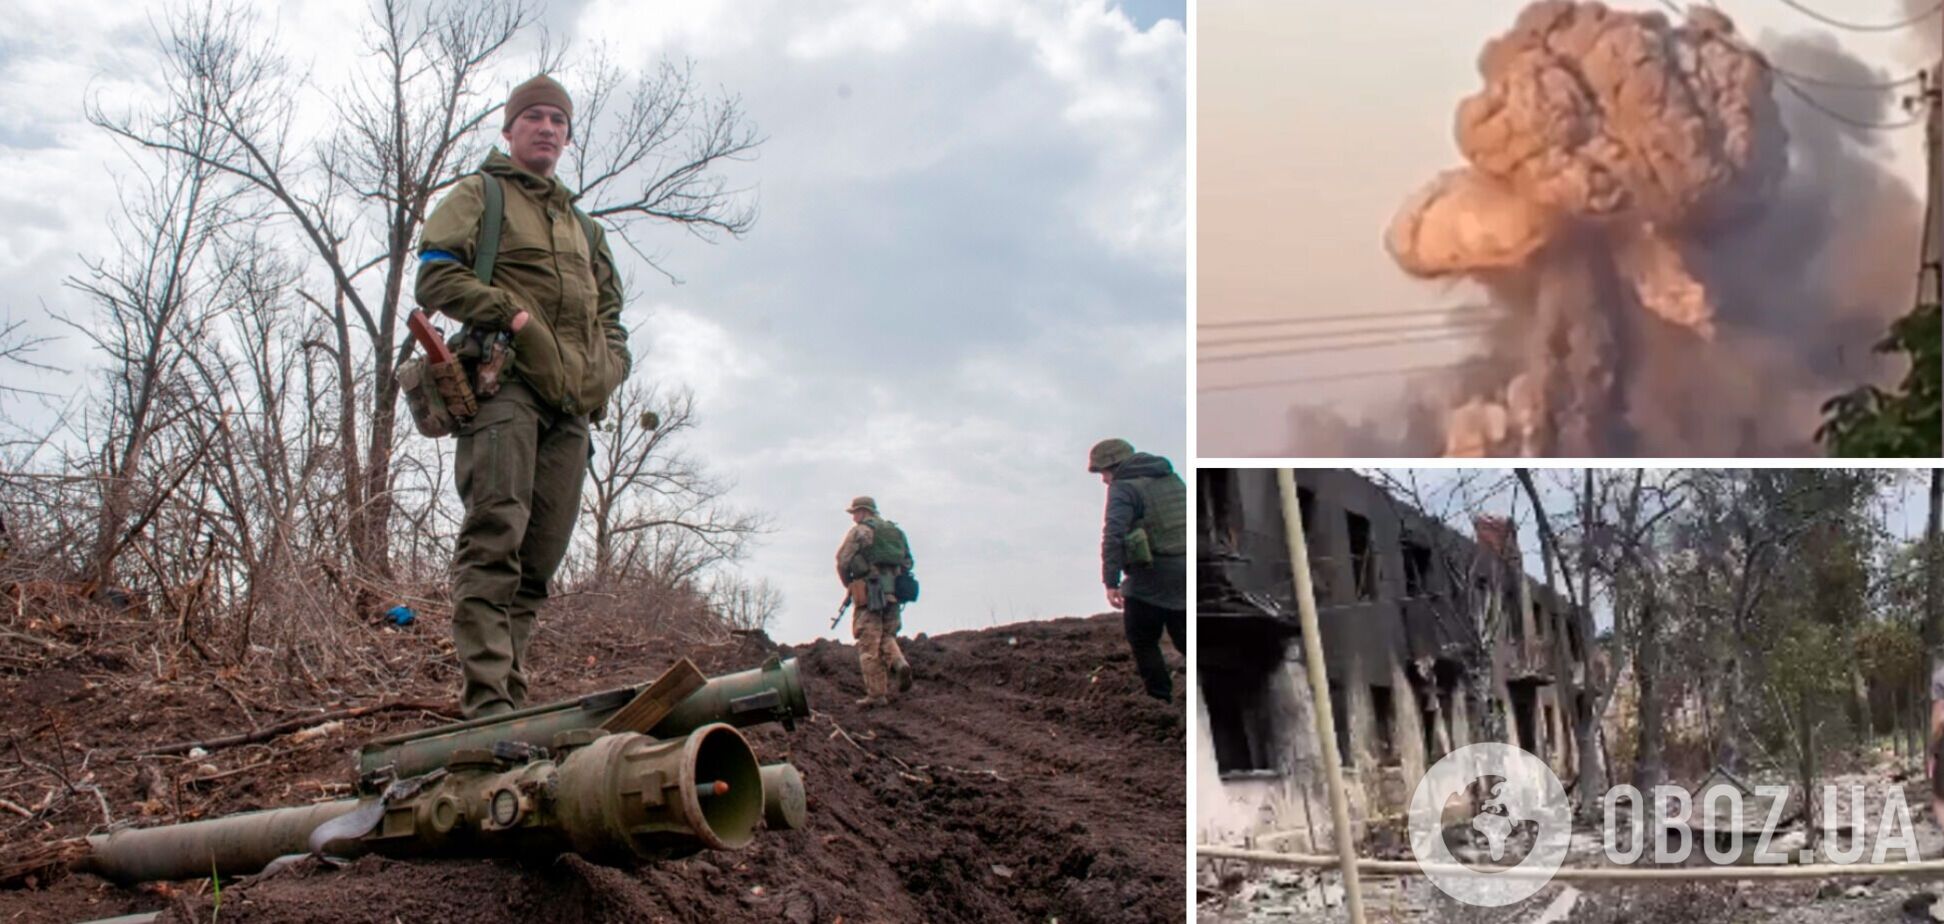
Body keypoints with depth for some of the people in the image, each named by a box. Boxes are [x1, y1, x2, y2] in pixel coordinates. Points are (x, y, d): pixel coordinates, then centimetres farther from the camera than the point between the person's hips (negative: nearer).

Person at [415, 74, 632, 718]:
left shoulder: (582, 226, 32)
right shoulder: (480, 195, 15)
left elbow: (609, 311, 35)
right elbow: (436, 275, 0)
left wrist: (611, 364, 13)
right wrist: (513, 314, -11)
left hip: (571, 405, 6)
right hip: (505, 382, -6)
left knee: (539, 558, 1)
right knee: (495, 536, -20)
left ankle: (510, 698, 3)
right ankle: (488, 698, -27)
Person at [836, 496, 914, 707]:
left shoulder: (860, 531, -2)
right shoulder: (896, 531, 18)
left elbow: (843, 560, -7)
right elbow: (908, 562, 17)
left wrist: (849, 584, 7)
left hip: (868, 592, -6)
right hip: (893, 593, 6)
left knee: (869, 643, -3)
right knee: (887, 636, 19)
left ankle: (876, 693, -5)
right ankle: (899, 664, -10)